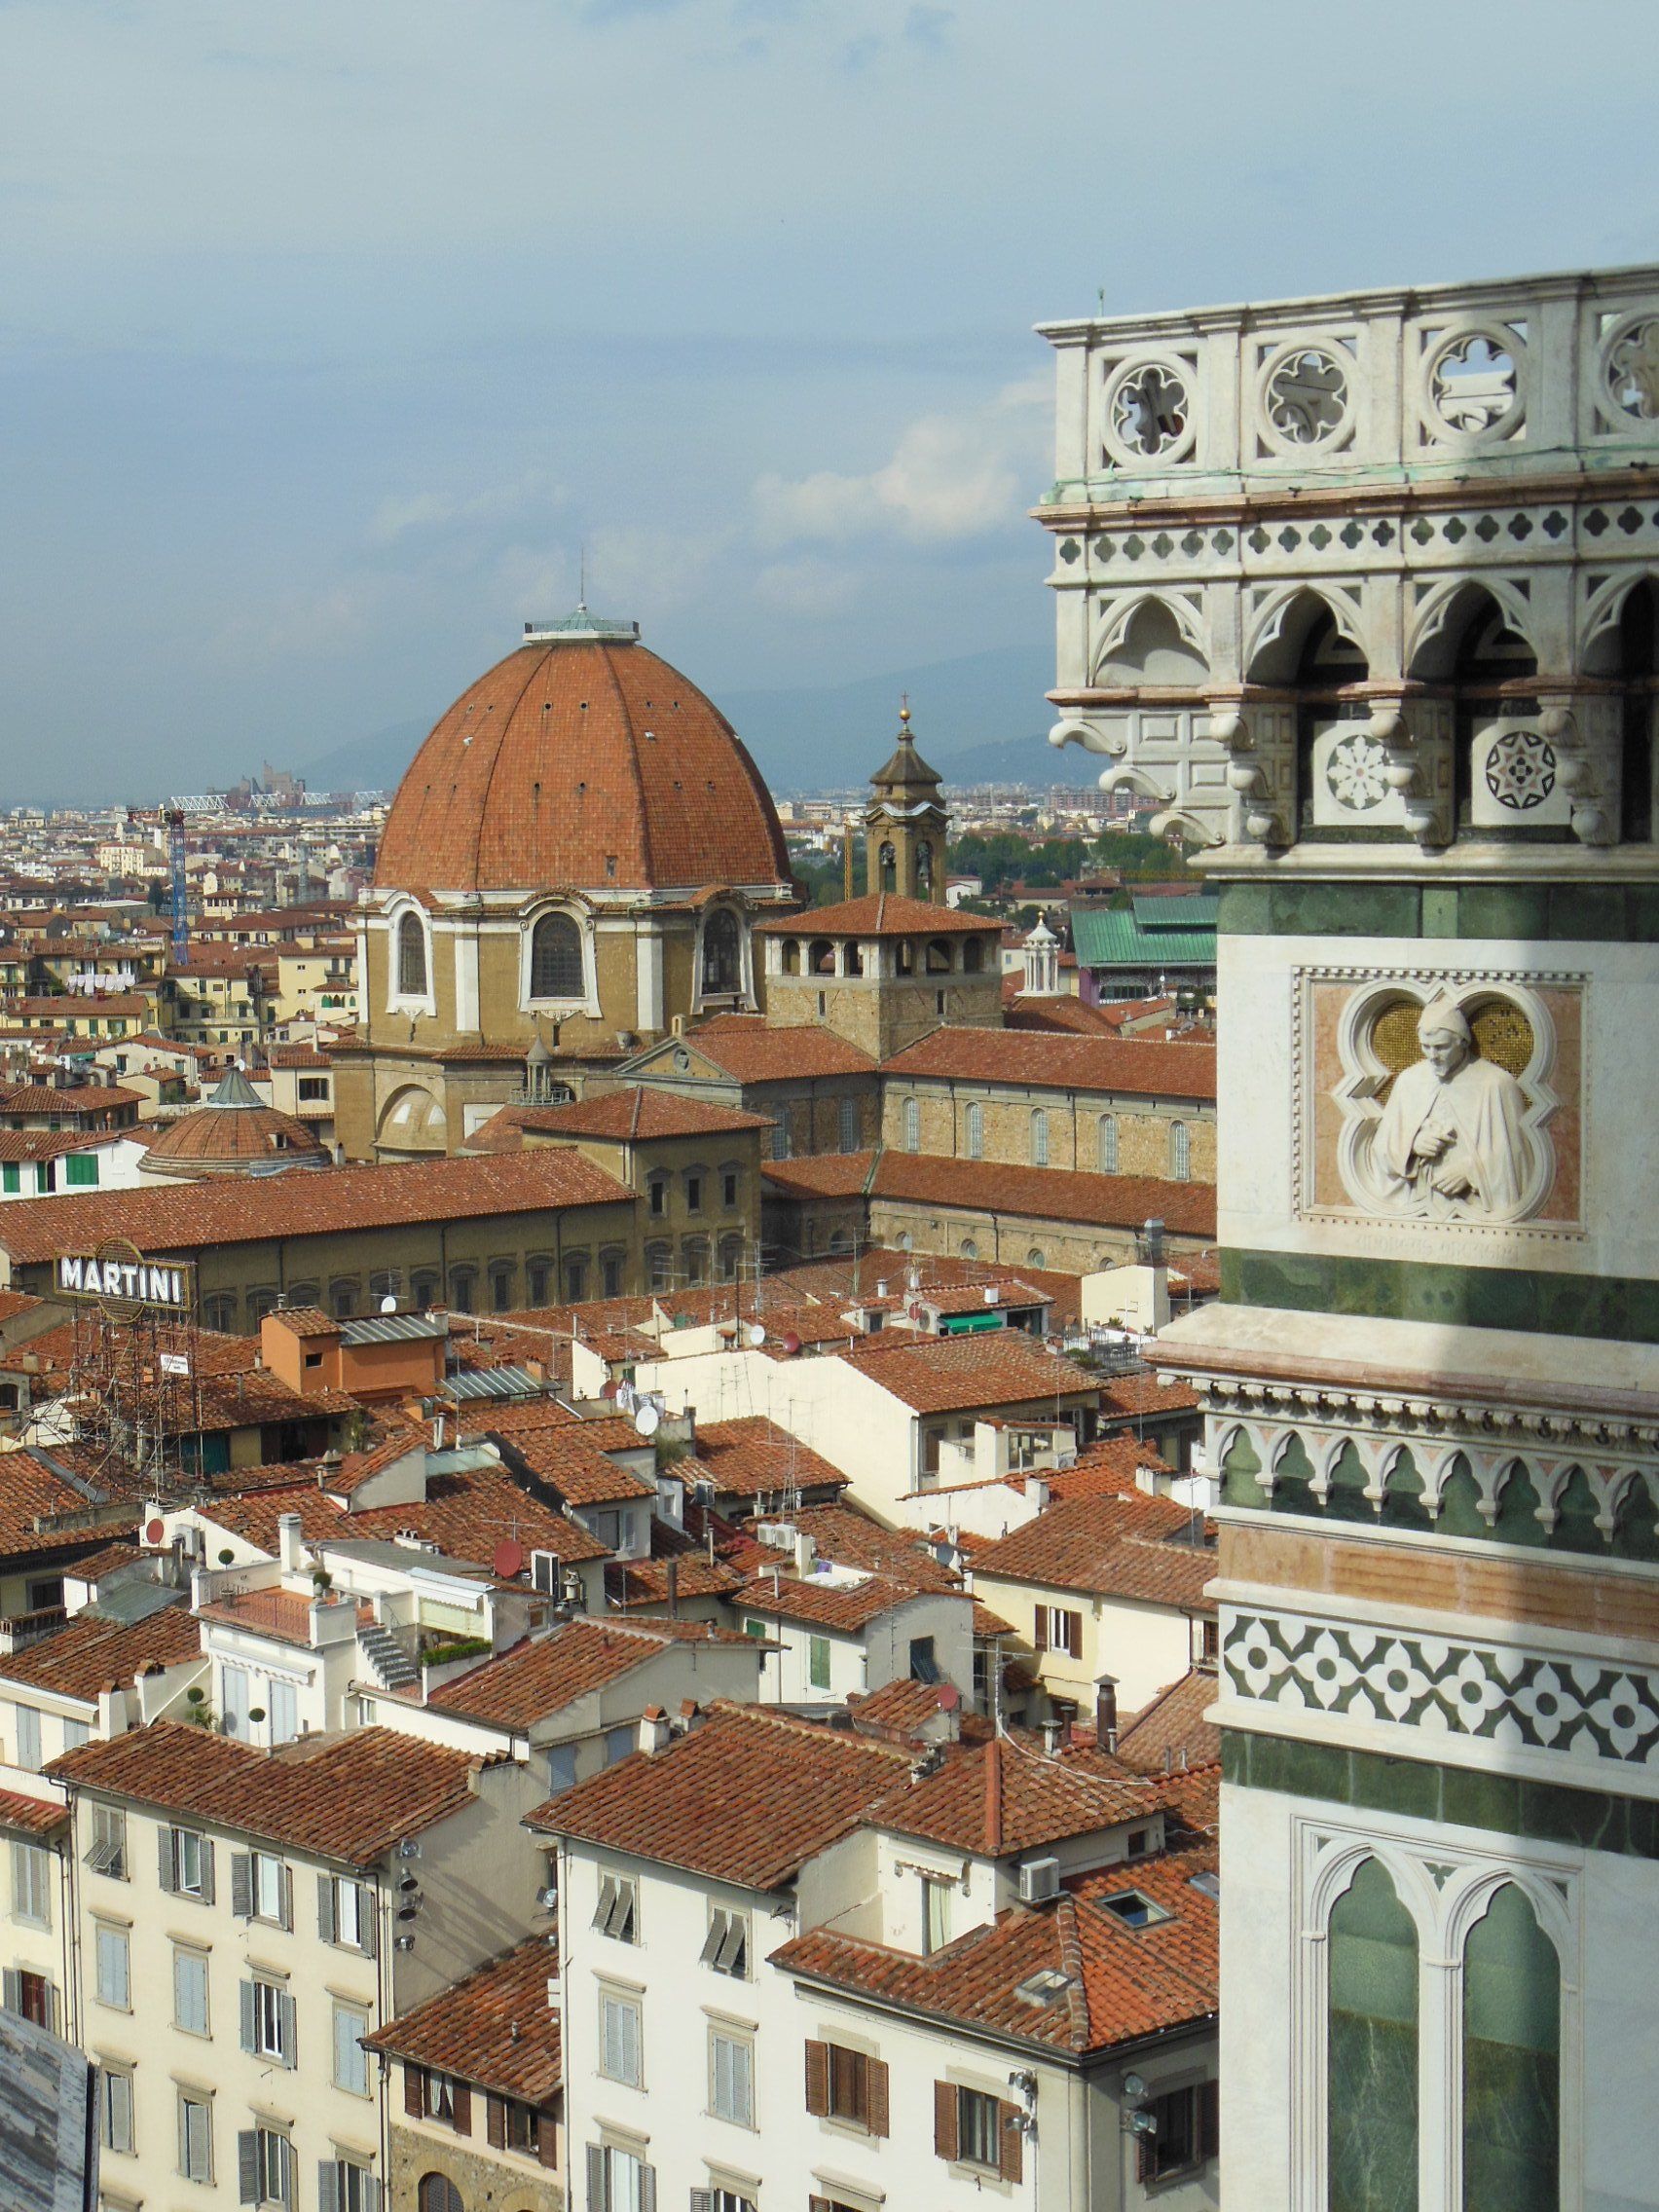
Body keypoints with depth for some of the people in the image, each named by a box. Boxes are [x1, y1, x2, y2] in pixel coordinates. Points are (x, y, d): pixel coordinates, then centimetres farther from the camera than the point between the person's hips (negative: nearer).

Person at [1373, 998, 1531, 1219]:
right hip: (1418, 1205, 3)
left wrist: (1470, 1170, -12)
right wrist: (1412, 1144, -3)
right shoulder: (1409, 1080, 14)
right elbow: (1382, 1147, 16)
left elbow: (1514, 1154, -1)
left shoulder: (1496, 1084, -1)